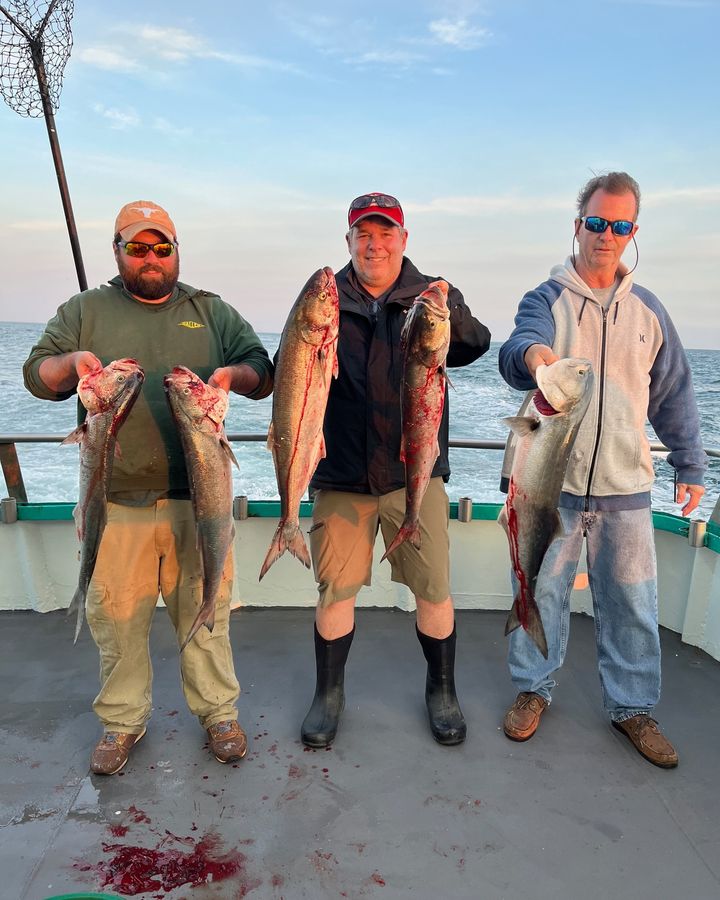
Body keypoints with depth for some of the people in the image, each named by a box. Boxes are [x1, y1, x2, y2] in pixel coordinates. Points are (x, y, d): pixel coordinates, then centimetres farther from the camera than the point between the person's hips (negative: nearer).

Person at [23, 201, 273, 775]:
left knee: (206, 612, 8)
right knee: (117, 618, 8)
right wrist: (70, 363, -15)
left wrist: (235, 374, -16)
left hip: (198, 497, 0)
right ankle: (123, 721, 29)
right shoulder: (85, 310, 11)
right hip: (115, 500, 0)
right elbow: (36, 374, 7)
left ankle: (219, 711, 27)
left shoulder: (212, 312, 12)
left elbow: (265, 375, 8)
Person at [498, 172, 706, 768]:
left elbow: (674, 394, 15)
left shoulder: (647, 310, 10)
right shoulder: (546, 299, 0)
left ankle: (632, 706, 28)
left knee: (632, 601, 10)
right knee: (541, 591, 8)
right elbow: (520, 349, -22)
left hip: (625, 485, 3)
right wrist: (532, 352, -46)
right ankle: (533, 689, 28)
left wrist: (691, 465, 13)